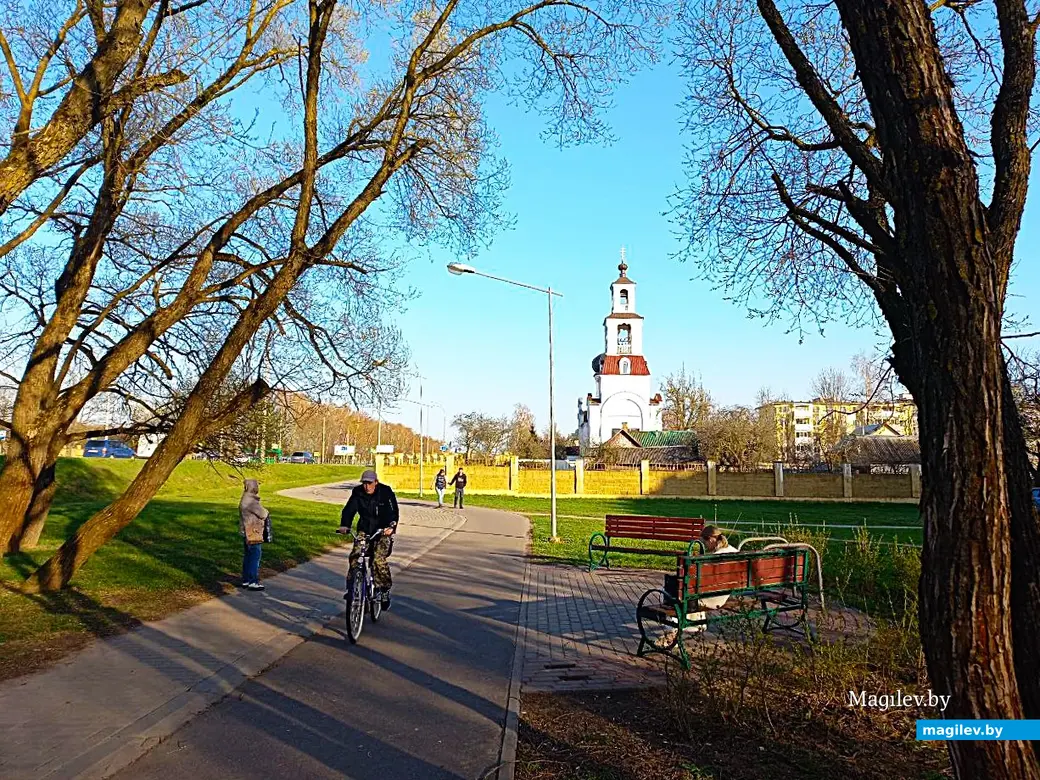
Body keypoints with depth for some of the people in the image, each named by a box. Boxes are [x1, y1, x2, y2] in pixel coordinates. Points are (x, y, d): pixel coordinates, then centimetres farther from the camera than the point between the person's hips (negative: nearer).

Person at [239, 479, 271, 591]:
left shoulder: (246, 499, 12)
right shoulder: (250, 501, -21)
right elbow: (263, 514, -18)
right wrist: (266, 512, 3)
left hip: (247, 534, 10)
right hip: (253, 534, -10)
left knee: (248, 557, 15)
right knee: (255, 558, -4)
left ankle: (246, 581, 23)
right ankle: (253, 583, -1)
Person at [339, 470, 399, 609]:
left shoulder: (386, 492, -13)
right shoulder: (357, 493, -4)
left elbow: (394, 511, -18)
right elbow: (349, 509, -11)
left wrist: (391, 526, -36)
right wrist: (344, 525, -29)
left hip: (383, 531, -3)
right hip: (364, 530, 3)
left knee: (379, 559, -21)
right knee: (355, 556, -17)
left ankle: (385, 590, -5)